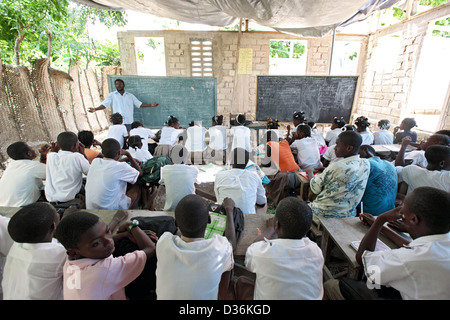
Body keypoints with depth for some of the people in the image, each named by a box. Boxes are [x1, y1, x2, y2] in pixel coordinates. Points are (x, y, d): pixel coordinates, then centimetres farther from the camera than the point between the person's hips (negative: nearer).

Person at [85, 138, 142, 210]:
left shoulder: (95, 162, -2)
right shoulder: (122, 167, -19)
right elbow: (140, 173, 1)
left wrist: (126, 159, 26)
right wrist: (128, 154, 1)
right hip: (111, 211, -6)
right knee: (137, 186, 8)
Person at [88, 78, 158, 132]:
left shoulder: (130, 95, 18)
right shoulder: (111, 95, 12)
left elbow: (139, 104, 17)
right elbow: (105, 104, 4)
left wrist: (150, 105, 10)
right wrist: (95, 109, -12)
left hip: (129, 122, 2)